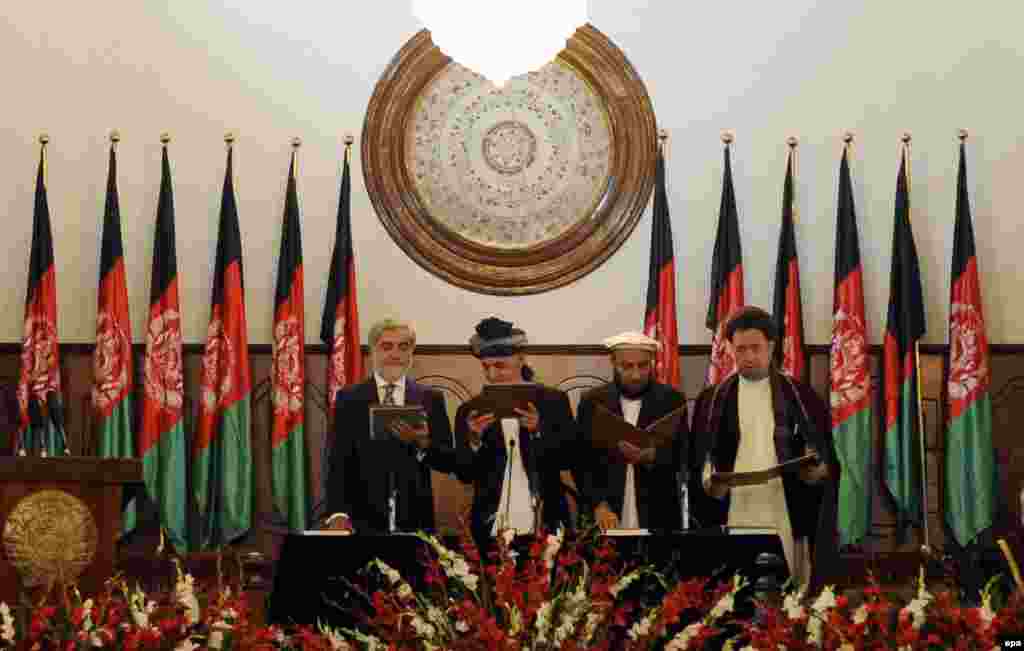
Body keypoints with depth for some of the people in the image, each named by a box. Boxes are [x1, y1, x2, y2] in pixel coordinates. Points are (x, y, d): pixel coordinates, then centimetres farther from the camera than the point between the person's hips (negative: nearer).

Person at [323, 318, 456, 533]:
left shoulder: (431, 399, 7)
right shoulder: (349, 398, 3)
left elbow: (447, 462, 4)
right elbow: (339, 463, -4)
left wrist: (423, 443, -17)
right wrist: (338, 514, -19)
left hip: (415, 521, 1)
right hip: (363, 522, -1)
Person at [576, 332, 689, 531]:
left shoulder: (672, 400, 3)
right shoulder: (592, 401, 5)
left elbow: (683, 457, -3)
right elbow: (582, 462, 2)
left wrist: (651, 456, -22)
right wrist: (599, 505, -11)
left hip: (659, 519, 0)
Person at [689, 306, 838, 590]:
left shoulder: (800, 396, 7)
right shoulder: (712, 400, 8)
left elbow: (825, 454, 7)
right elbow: (698, 459, 7)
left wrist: (818, 470, -14)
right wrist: (708, 482, -13)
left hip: (787, 513, 0)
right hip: (731, 515, 0)